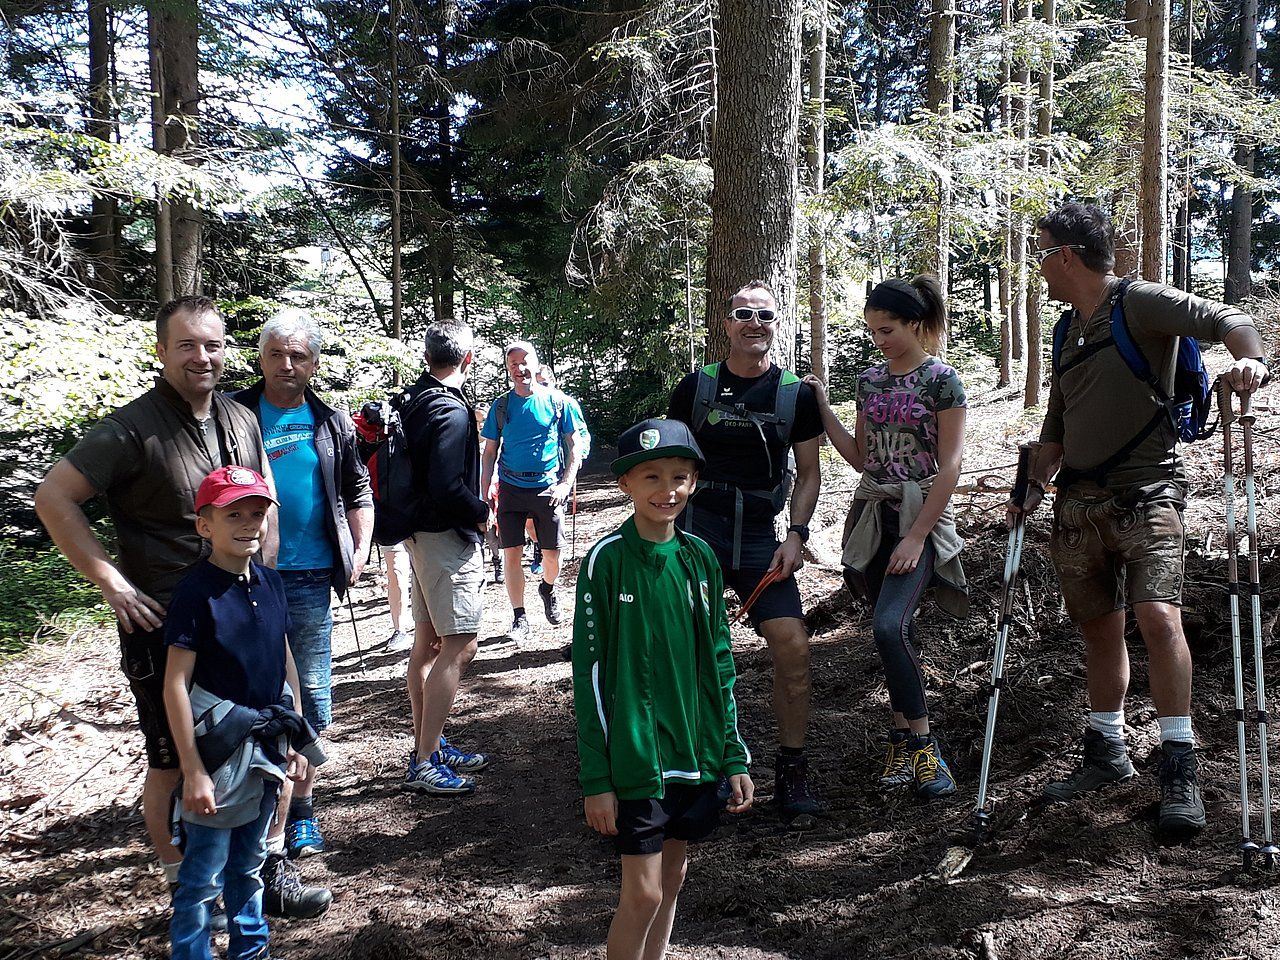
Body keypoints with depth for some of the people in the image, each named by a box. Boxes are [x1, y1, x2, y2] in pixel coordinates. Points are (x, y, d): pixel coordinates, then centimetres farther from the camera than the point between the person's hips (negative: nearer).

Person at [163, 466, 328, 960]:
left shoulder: (269, 581, 2)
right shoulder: (197, 591, -16)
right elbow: (175, 684, -17)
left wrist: (296, 738, 12)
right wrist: (193, 771, -18)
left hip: (267, 745, 6)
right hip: (219, 749, -6)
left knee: (250, 862, 21)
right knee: (204, 876, 4)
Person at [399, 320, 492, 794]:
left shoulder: (414, 401, 9)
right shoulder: (452, 413, -19)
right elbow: (447, 487, -26)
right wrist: (482, 513, -11)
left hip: (422, 535, 10)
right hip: (448, 537, -10)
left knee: (427, 641, 14)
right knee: (459, 646, -6)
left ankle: (429, 747, 25)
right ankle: (425, 763, -2)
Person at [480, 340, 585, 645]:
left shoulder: (556, 402, 0)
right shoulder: (501, 406, 4)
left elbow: (574, 446, 3)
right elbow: (489, 453, 8)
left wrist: (566, 484, -9)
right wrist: (484, 495, 0)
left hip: (547, 486, -1)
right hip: (511, 487, 1)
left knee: (552, 554, 3)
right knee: (511, 553, -3)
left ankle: (548, 589, 37)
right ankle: (519, 619, 9)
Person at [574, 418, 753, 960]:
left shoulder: (700, 557, 3)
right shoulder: (606, 560, -12)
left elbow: (719, 664, 9)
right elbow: (589, 674, -10)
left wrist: (735, 757, 7)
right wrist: (595, 778, -11)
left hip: (697, 755, 5)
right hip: (635, 757, -5)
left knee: (672, 878, 16)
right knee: (643, 894, -1)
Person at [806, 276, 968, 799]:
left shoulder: (942, 380, -7)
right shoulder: (870, 380, 11)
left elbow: (950, 466, -11)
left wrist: (917, 536, -15)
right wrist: (822, 407, 5)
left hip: (920, 516, -6)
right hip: (873, 514, 6)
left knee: (889, 626, -21)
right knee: (898, 633, 8)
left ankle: (920, 741, -6)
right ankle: (904, 737, 18)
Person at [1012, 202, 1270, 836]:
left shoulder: (1139, 302, -3)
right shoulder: (1070, 330, 19)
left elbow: (1224, 319, -14)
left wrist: (1250, 358, -35)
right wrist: (1036, 484, 10)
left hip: (1145, 493, -7)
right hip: (1079, 500, 7)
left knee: (1158, 617, -20)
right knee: (1099, 627, 11)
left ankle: (1180, 768, -11)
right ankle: (1107, 753, 23)